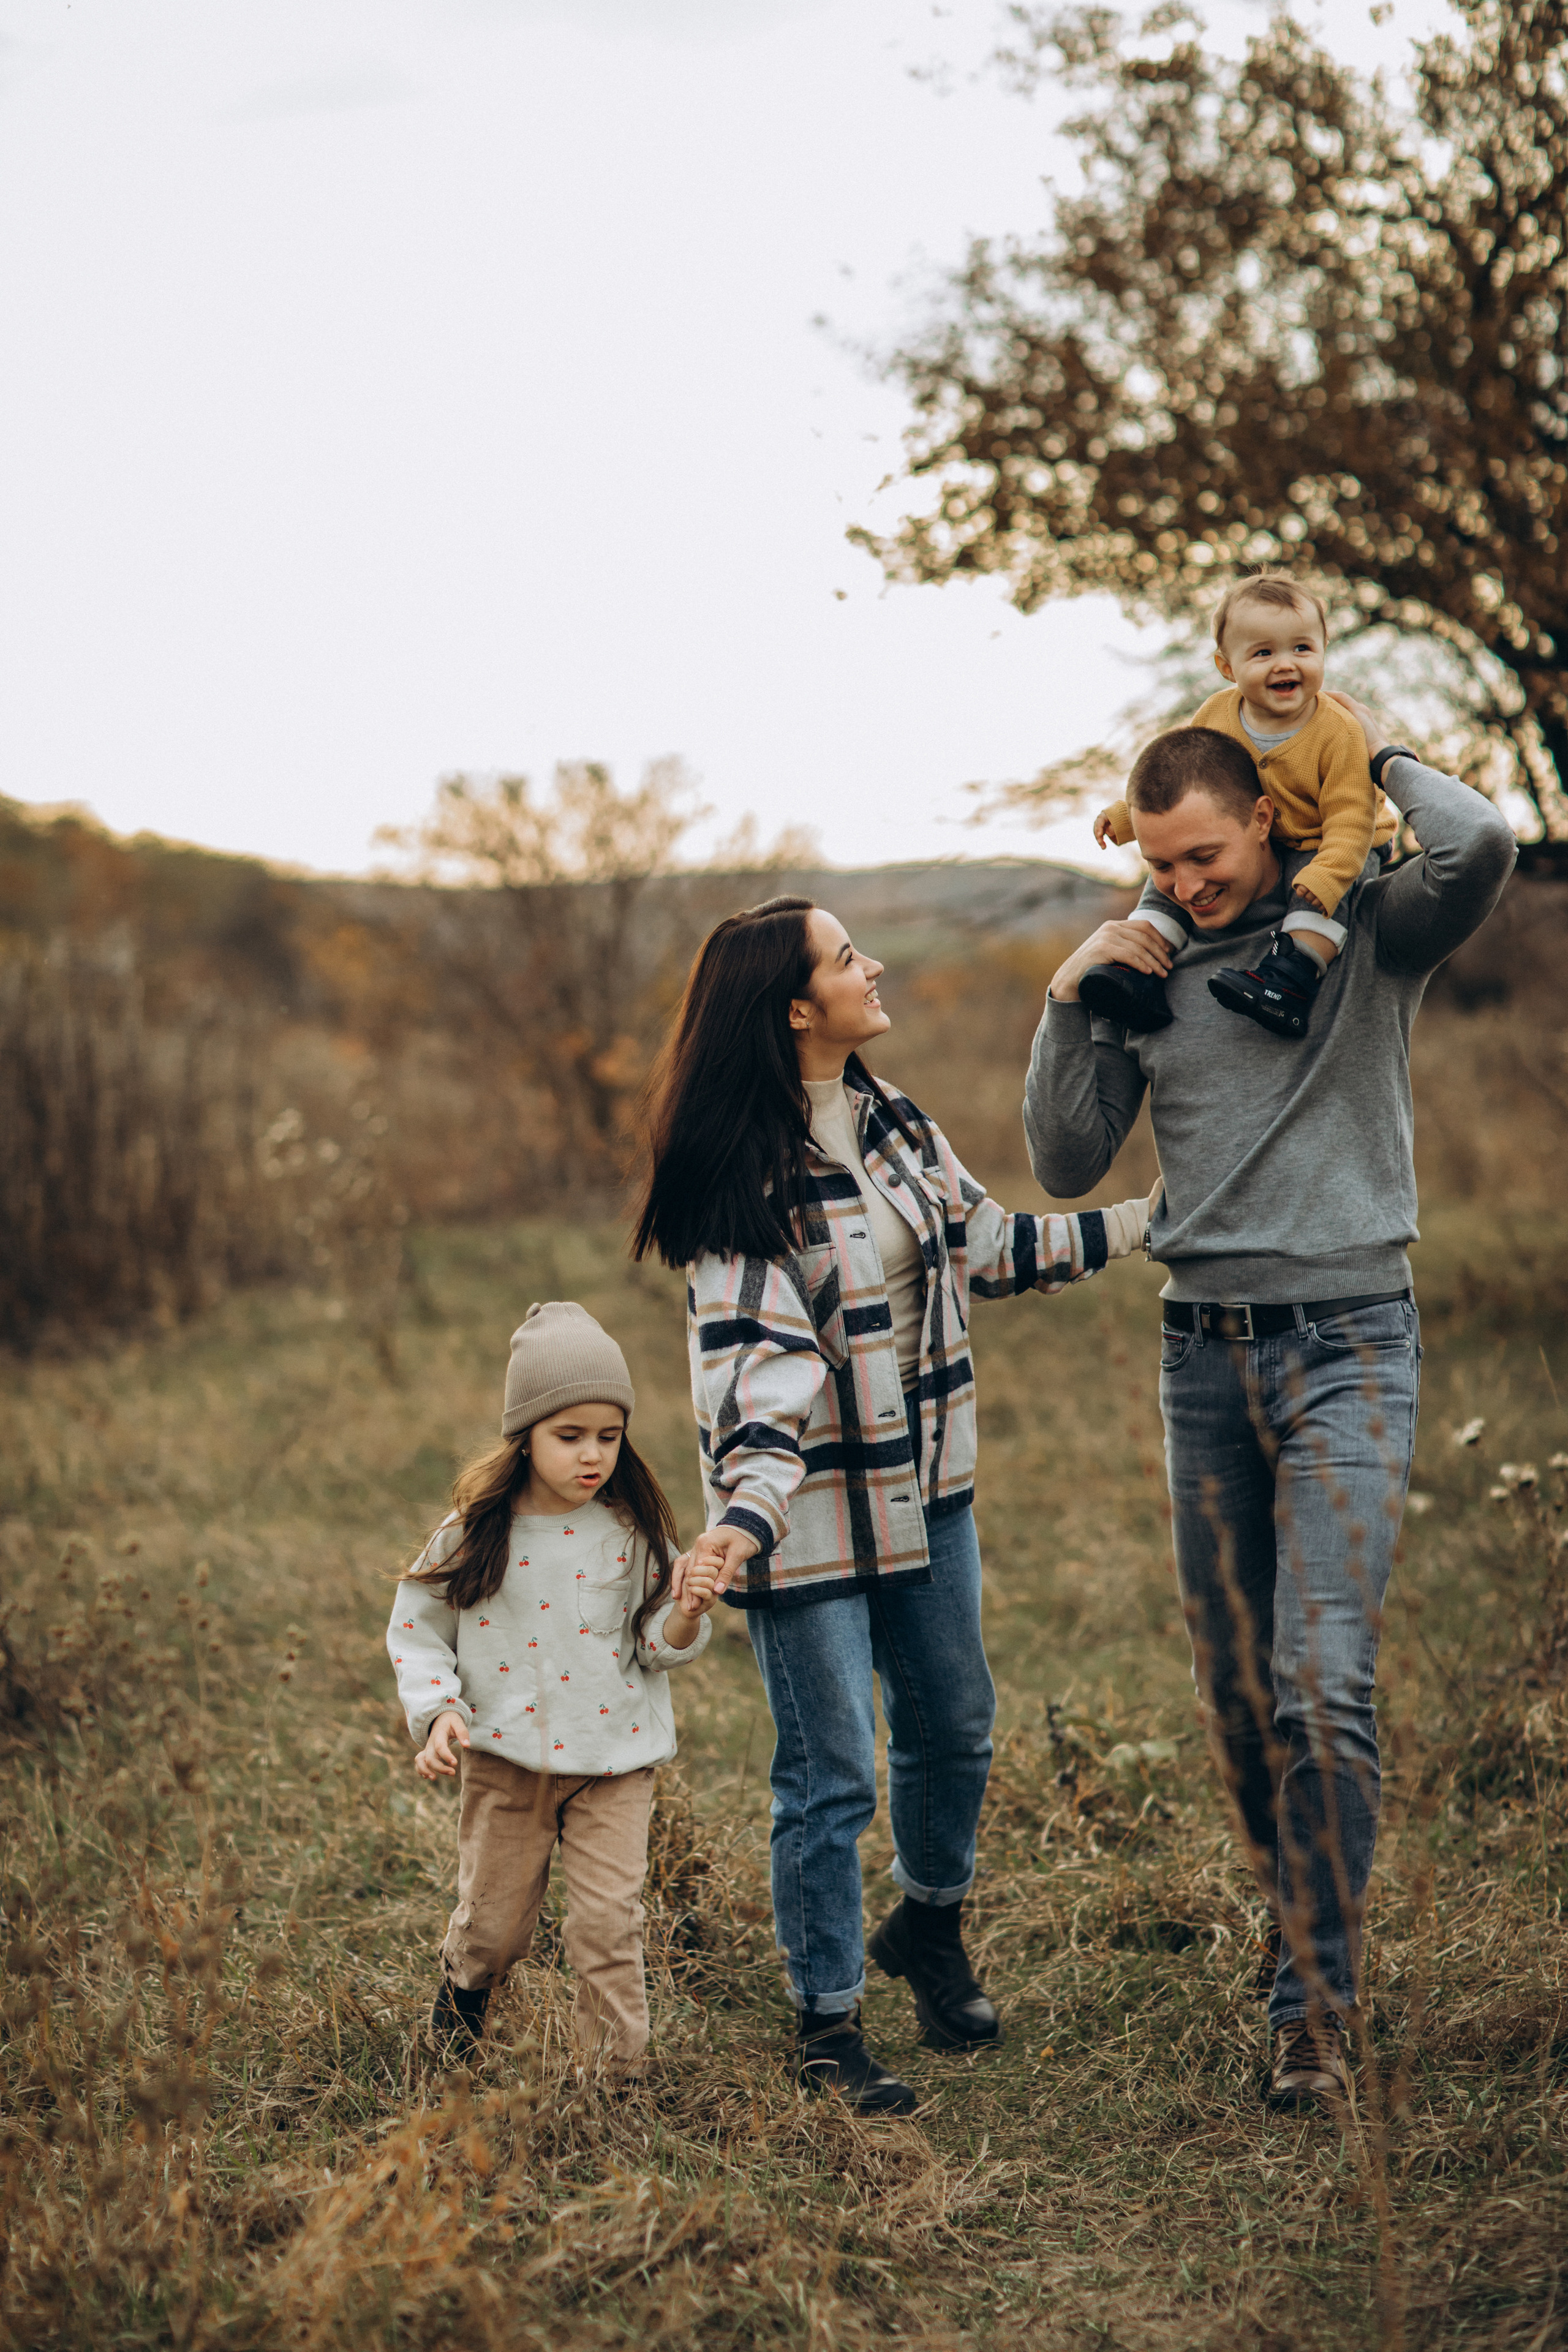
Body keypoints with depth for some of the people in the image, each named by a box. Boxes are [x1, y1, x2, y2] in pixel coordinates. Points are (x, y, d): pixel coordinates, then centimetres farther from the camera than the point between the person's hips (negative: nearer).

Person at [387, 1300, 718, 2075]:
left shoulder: (632, 1530, -7)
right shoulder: (478, 1529, -9)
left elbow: (655, 1647, 0)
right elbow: (417, 1624, 2)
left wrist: (684, 1617, -22)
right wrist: (437, 1710, -11)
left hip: (612, 1757, 0)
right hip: (505, 1757, 0)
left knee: (608, 1922, -3)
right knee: (495, 1918, 14)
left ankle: (614, 2068, 13)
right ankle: (463, 1985, 47)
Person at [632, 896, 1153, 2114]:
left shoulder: (893, 1122, 4)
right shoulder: (742, 1176, -19)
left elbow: (984, 1241, 15)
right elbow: (759, 1361, -24)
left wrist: (1151, 1220, 17)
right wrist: (747, 1513, -37)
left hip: (925, 1487, 7)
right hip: (815, 1512, -7)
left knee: (955, 1723, 19)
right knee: (833, 1775, 0)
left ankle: (930, 1925, 45)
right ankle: (829, 2023, 18)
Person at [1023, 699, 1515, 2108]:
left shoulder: (1369, 930, -1)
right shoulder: (1150, 972, 10)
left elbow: (1482, 845, -22)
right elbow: (1068, 1165, 10)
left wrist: (1379, 751, -4)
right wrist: (1068, 1004, -1)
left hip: (1346, 1342, -5)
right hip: (1205, 1354, 5)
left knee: (1324, 1684, -13)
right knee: (1234, 1690, 10)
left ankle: (1315, 2008, -6)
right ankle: (1309, 1922, 30)